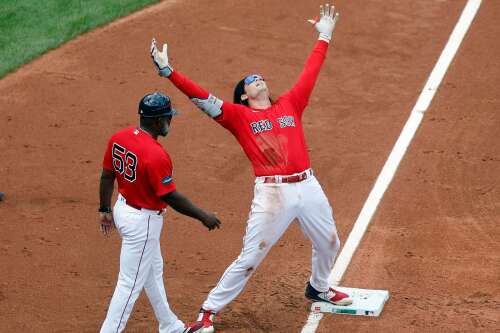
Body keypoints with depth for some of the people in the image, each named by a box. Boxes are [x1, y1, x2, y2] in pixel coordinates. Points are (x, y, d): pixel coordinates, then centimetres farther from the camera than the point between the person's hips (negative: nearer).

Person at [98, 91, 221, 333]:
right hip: (142, 222, -10)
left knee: (153, 270, 25)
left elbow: (107, 176, 4)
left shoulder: (118, 138, -5)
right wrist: (203, 217, -11)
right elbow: (170, 197, -22)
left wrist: (105, 209, 17)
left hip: (123, 208, 10)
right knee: (130, 284, 1)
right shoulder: (156, 155, -29)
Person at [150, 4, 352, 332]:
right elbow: (201, 97, -5)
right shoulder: (238, 115, 3)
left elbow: (310, 74, 21)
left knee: (329, 243, 22)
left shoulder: (289, 104, 14)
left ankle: (318, 288, 51)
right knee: (249, 259, -2)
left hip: (308, 187, 5)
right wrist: (168, 70, -14)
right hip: (272, 192, -5)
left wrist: (324, 37, 26)